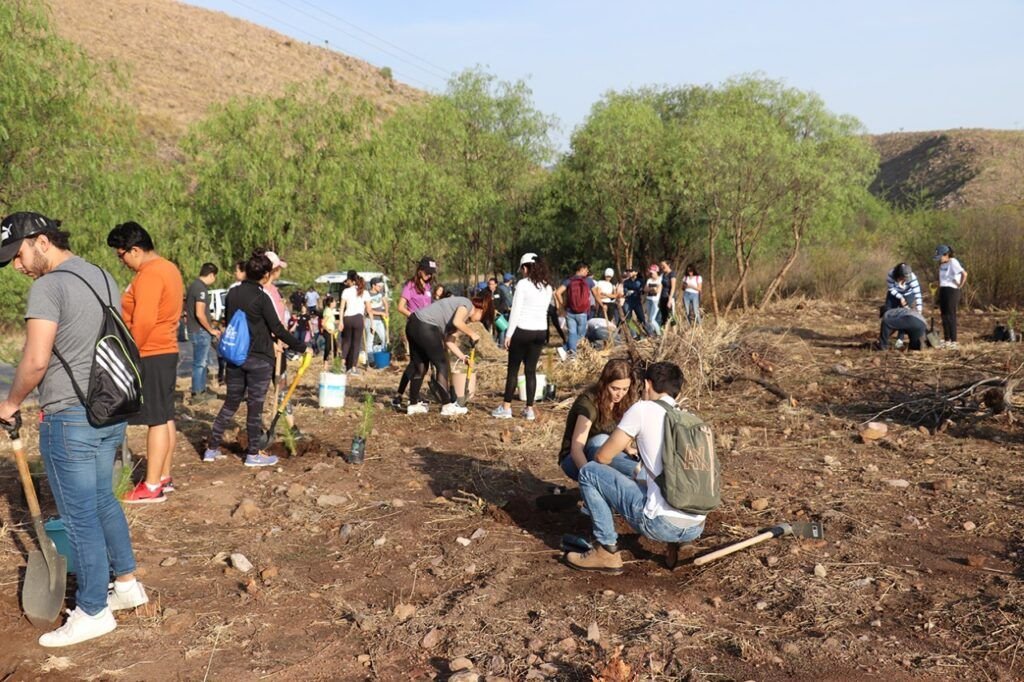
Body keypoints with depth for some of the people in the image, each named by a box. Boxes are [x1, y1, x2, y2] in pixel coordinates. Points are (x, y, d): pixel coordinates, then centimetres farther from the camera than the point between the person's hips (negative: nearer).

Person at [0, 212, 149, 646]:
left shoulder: (48, 286, -15)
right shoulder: (104, 277, 11)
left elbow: (36, 360, -20)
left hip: (69, 417, -8)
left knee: (79, 515, 3)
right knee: (102, 500, 21)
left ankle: (92, 612, 14)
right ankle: (127, 583, 32)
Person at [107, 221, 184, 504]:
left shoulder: (149, 274, -17)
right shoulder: (168, 268, 15)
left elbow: (143, 322, -23)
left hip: (150, 355, -10)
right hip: (166, 351, 10)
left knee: (157, 420, -6)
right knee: (165, 418, 13)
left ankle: (152, 487, -1)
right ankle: (164, 477, 20)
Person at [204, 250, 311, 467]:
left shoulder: (233, 293, 4)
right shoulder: (261, 298, -15)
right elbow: (277, 329, -14)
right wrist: (302, 348, -4)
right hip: (259, 359, -6)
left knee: (231, 402, 16)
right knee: (255, 406, 3)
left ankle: (212, 448, 18)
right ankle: (253, 454, 12)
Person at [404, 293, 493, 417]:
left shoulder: (463, 314, 23)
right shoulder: (467, 304, -3)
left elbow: (449, 340, 19)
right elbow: (457, 322, -22)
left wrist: (462, 356, 15)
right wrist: (472, 334, -8)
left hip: (413, 324, 10)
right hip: (425, 327, -10)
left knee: (420, 367, 18)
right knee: (442, 365, 1)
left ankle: (413, 405, 27)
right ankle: (447, 406, 6)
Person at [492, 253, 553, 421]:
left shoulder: (523, 284, -10)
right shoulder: (547, 287, 8)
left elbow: (515, 311, -11)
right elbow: (544, 309, 11)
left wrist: (509, 333, -7)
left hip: (522, 330, -5)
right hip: (541, 332, 5)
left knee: (513, 369, 6)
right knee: (531, 370, 9)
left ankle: (506, 408, 10)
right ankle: (529, 409, 9)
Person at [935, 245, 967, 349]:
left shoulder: (953, 262, -13)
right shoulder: (941, 264, 12)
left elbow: (964, 274, -25)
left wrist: (960, 285, -15)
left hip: (952, 291, -8)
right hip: (942, 290, 8)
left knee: (951, 316, -8)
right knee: (944, 316, 10)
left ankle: (953, 341, -5)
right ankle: (946, 340, 18)